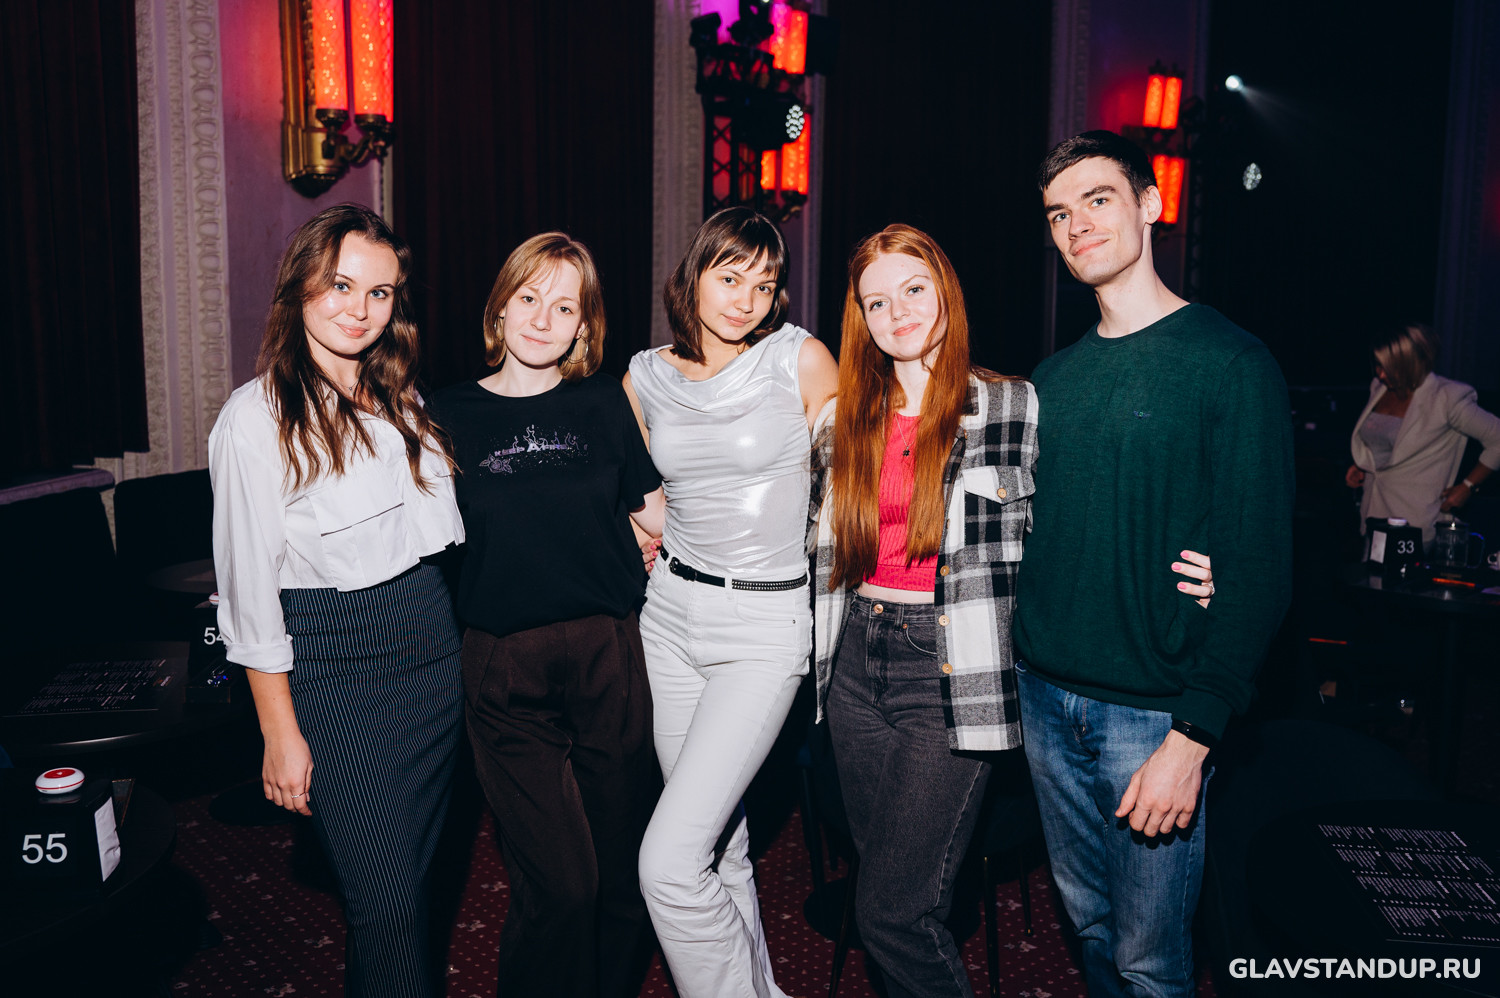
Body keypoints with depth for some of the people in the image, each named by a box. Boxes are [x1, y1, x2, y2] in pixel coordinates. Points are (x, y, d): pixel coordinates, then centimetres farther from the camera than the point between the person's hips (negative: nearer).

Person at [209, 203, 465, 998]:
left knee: (415, 877, 16)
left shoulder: (399, 398, 9)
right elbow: (250, 590, -10)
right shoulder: (258, 418, -11)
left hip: (435, 650, 6)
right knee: (384, 902, -2)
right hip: (335, 669, -6)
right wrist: (281, 735, -9)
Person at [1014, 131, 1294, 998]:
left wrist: (1193, 734, -17)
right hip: (1046, 699, 5)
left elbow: (1259, 567, -13)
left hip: (1152, 713, -5)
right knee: (1089, 923, 19)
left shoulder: (1230, 363, -9)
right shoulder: (1054, 377, 9)